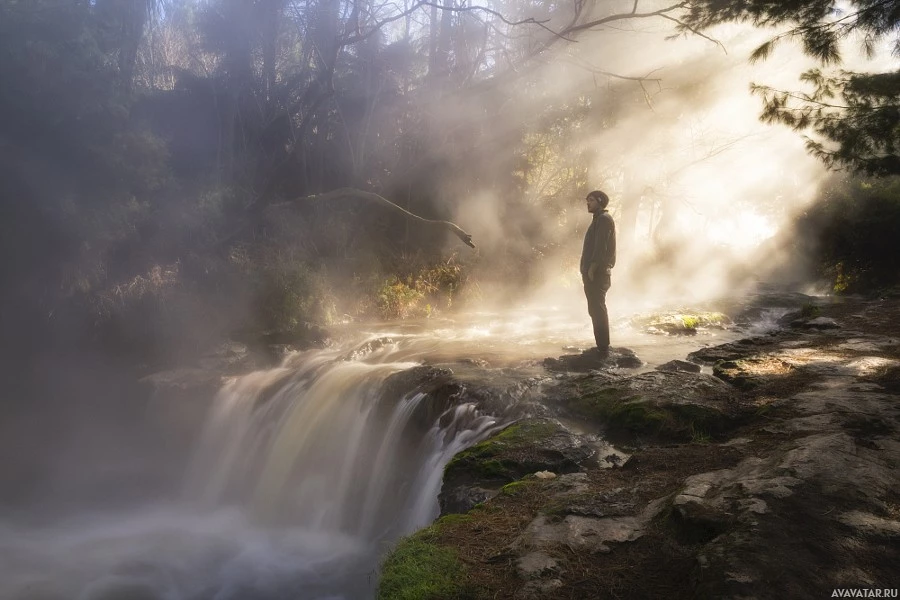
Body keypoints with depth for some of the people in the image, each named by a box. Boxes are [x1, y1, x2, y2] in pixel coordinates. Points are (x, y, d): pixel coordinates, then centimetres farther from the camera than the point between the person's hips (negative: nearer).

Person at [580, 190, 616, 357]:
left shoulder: (604, 219, -9)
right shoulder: (599, 219, 22)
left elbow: (601, 247, -18)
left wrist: (592, 268, -21)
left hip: (597, 272, -10)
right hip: (595, 273, 10)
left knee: (598, 309, -10)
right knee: (595, 309, 12)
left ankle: (603, 348, -9)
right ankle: (602, 347, 17)